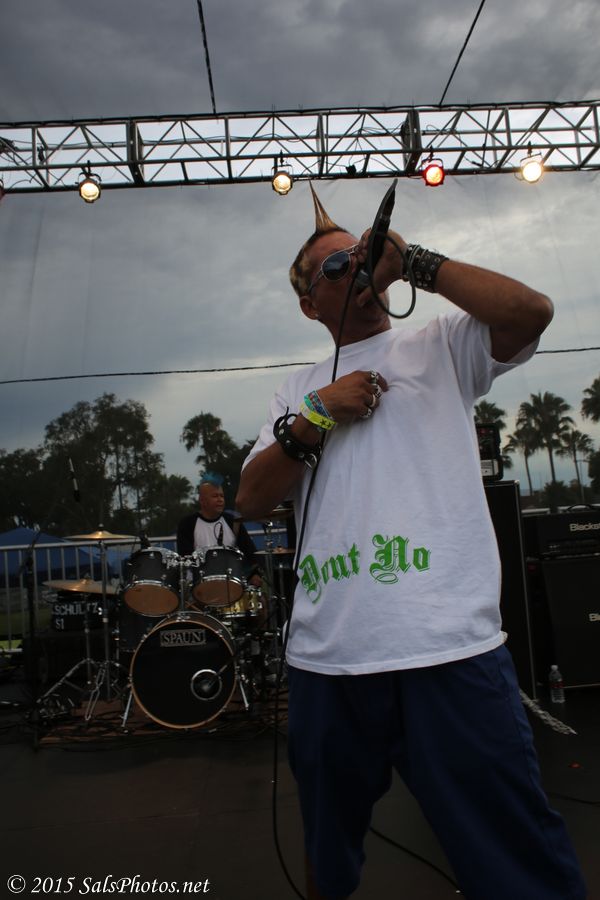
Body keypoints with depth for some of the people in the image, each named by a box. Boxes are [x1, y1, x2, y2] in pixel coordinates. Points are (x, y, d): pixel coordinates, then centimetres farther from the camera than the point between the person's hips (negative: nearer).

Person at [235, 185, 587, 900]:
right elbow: (251, 499, 7)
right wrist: (314, 418, -6)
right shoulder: (299, 389, 17)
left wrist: (413, 261, -7)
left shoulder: (440, 345, 10)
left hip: (449, 651, -3)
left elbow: (530, 311, -10)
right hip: (324, 658, 4)